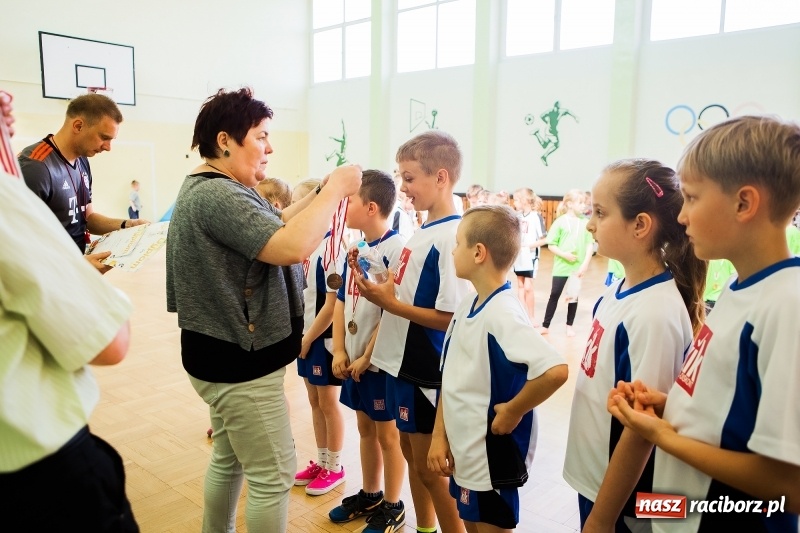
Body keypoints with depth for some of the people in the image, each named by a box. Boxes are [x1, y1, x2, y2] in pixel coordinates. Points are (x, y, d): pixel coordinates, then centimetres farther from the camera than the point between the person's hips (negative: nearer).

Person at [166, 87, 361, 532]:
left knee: (229, 459, 24)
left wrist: (323, 192, 1)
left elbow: (273, 224, 15)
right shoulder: (215, 195, -23)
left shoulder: (214, 189, 11)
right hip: (239, 361, -11)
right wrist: (336, 189, -22)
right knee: (273, 477, 2)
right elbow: (292, 246, -34)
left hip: (230, 354, 11)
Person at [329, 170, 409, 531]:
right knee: (365, 428, 21)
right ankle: (369, 494, 39)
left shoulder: (396, 249, -18)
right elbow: (341, 301, 8)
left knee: (388, 434, 9)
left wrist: (368, 357, -15)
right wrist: (339, 351, 0)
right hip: (354, 358, 7)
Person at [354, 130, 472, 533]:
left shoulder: (453, 236, -20)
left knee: (430, 466, 6)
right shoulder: (423, 231, 8)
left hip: (428, 369, -9)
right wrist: (378, 284, -2)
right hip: (404, 361, 9)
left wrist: (389, 303, -22)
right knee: (411, 452, 21)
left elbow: (452, 317, -23)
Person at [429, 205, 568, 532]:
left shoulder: (502, 313, -25)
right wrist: (439, 436, 0)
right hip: (463, 450, 8)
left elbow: (555, 370, -38)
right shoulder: (466, 309, 1)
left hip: (492, 455, -8)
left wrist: (513, 411, -24)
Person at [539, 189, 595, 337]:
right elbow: (551, 245, -4)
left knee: (574, 296, 11)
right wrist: (564, 254, -17)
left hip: (578, 267, 2)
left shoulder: (585, 223, 0)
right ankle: (545, 325, 13)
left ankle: (569, 326, 25)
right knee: (554, 295, 4)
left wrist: (585, 264, -7)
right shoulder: (560, 222, -5)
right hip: (561, 266, -2)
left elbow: (590, 245, 1)